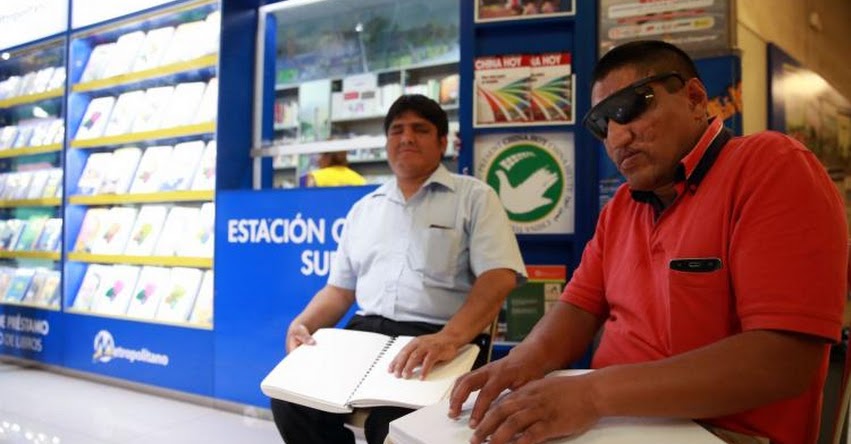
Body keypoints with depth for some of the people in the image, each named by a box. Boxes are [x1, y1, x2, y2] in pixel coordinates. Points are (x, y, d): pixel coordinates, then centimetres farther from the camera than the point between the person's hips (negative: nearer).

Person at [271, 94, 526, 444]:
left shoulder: (474, 197, 4)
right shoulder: (364, 208, 21)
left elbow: (498, 278, -10)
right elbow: (340, 289, 22)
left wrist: (450, 337, -27)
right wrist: (302, 324, 1)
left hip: (437, 342, -4)